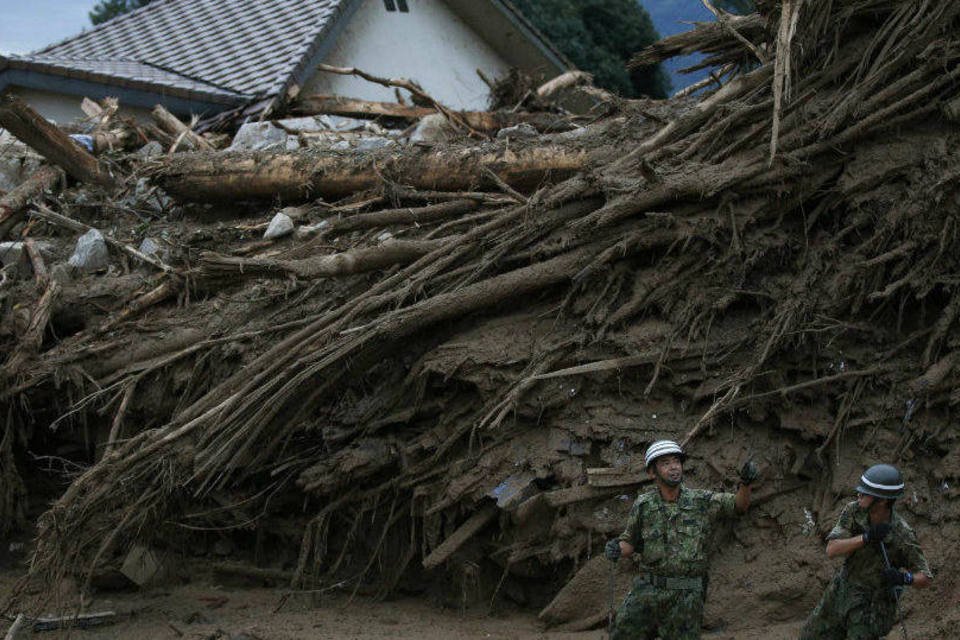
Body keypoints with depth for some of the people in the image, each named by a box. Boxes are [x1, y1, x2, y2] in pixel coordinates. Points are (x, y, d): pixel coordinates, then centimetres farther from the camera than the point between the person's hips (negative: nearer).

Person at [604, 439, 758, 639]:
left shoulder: (701, 501, -1)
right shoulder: (643, 505, 1)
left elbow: (739, 505, -5)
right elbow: (629, 544, 10)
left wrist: (746, 482, -26)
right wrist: (616, 549, -14)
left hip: (686, 596, -2)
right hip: (647, 591, 2)